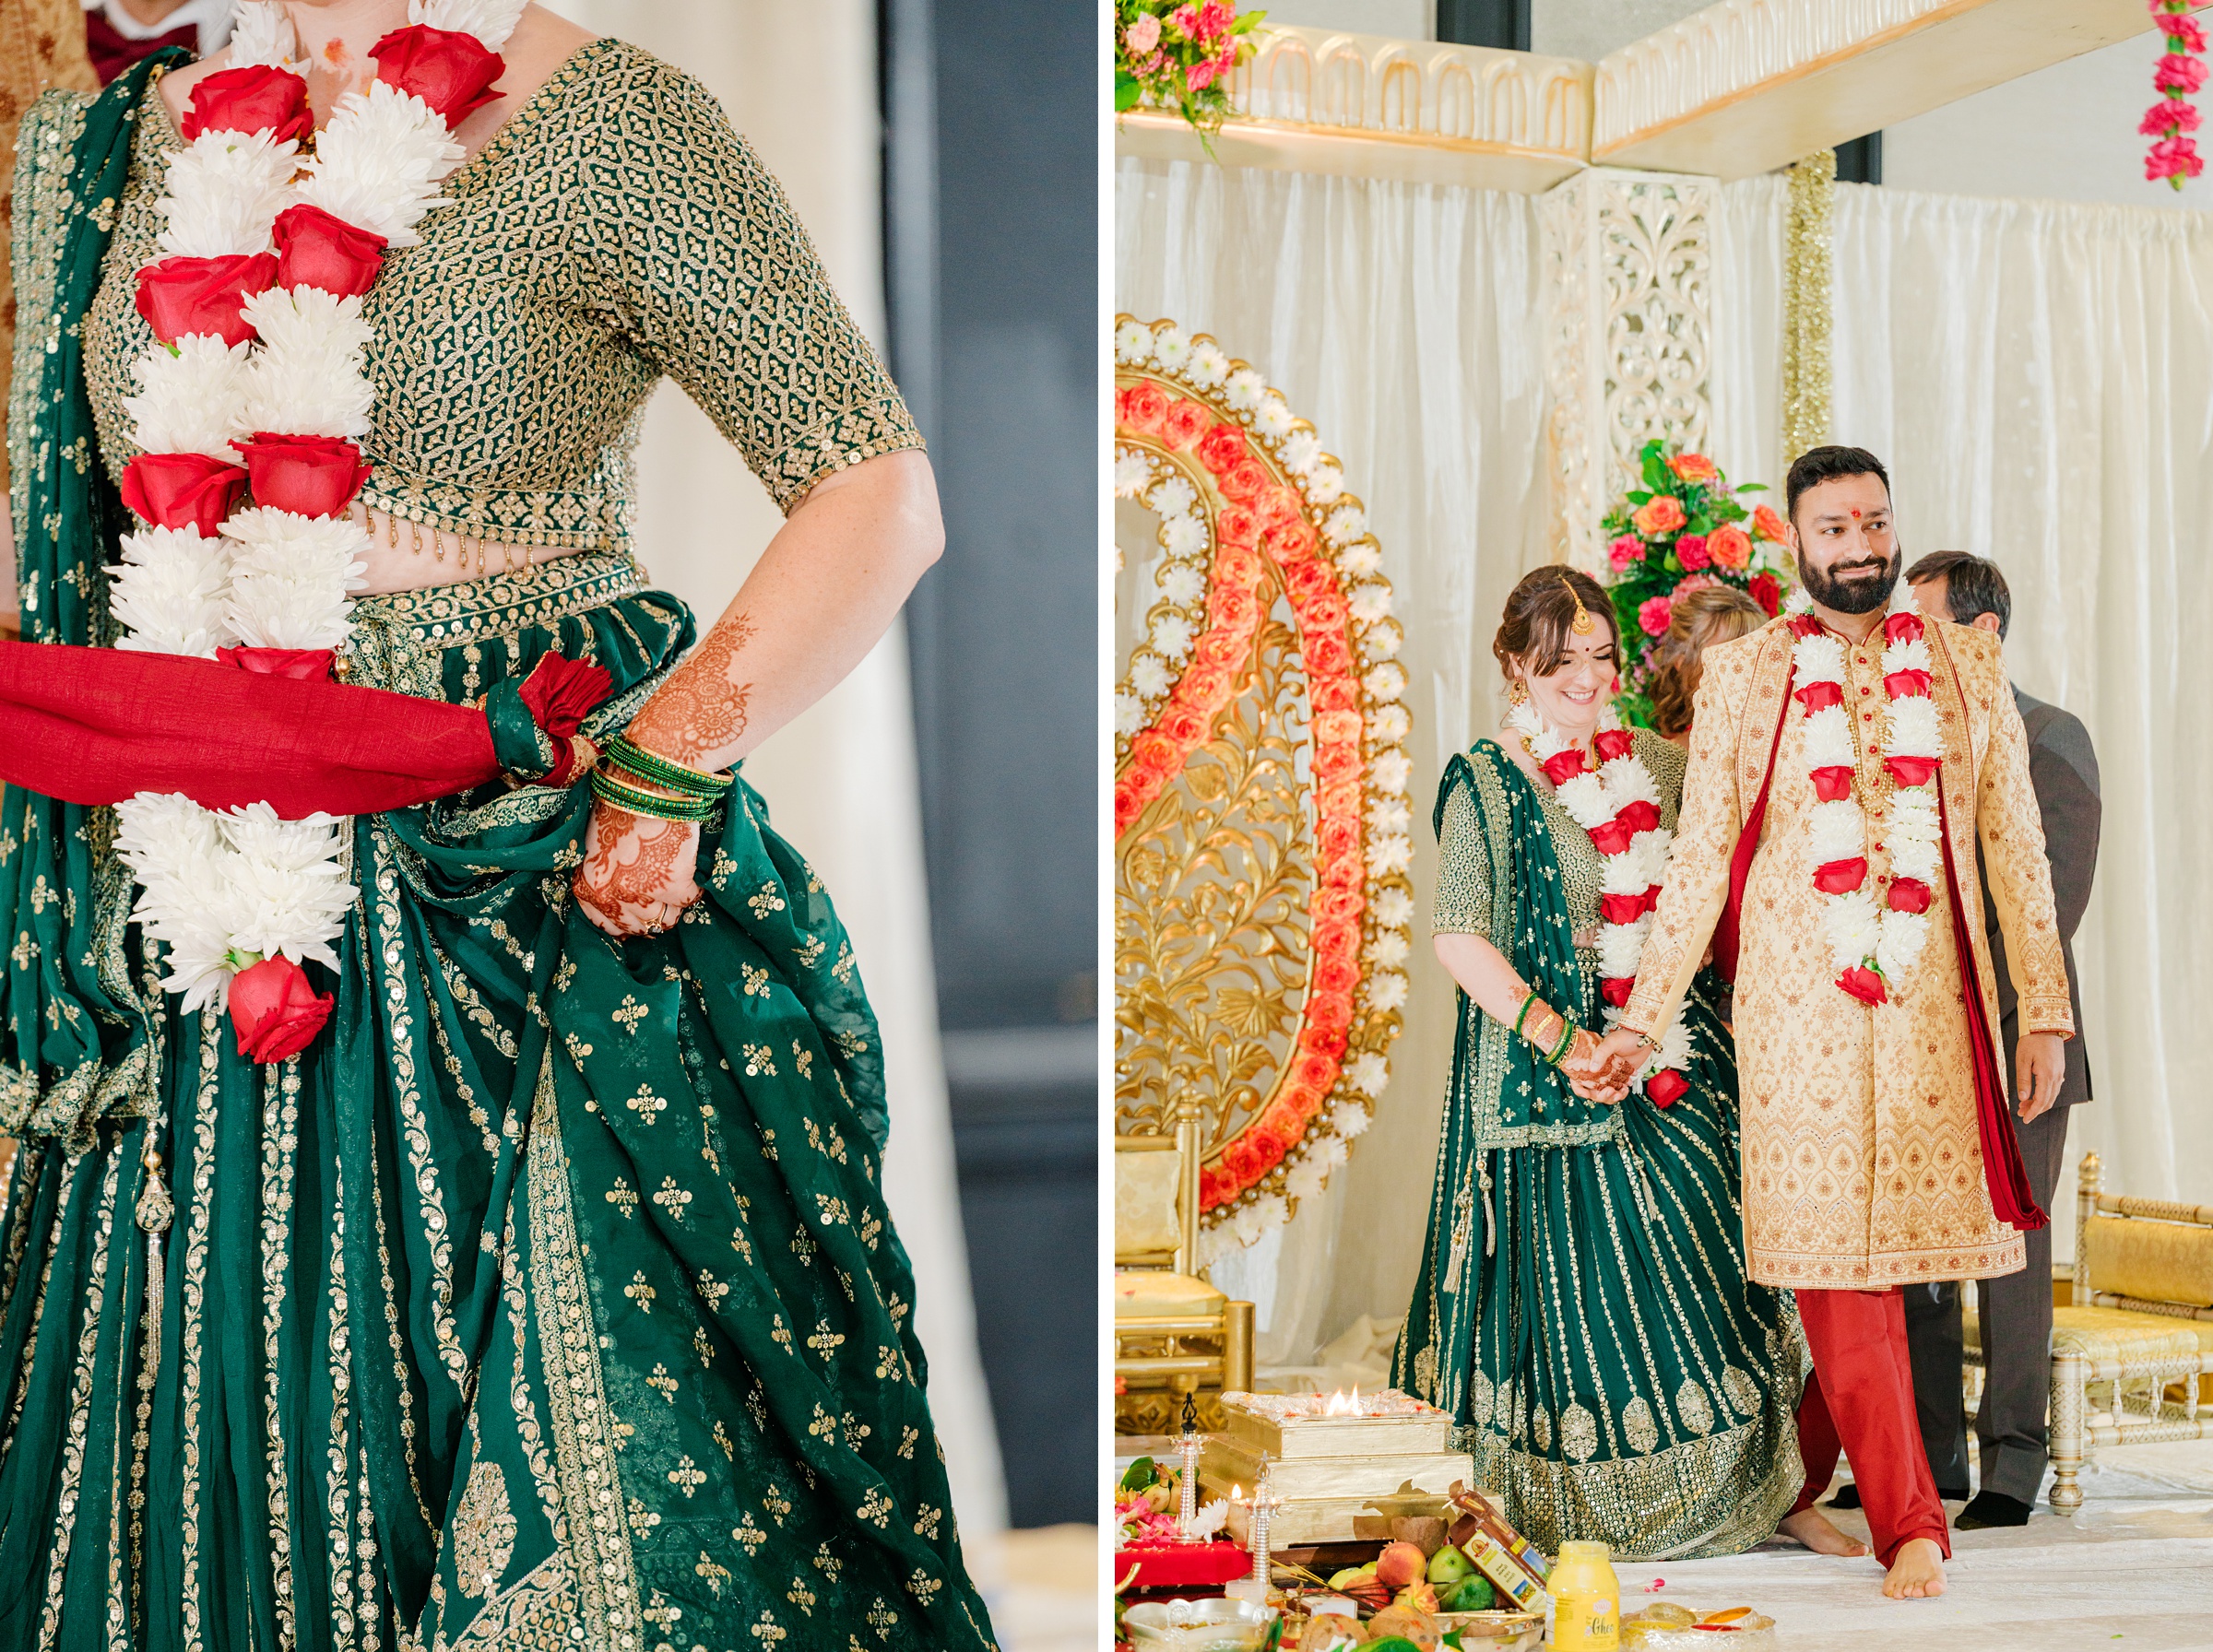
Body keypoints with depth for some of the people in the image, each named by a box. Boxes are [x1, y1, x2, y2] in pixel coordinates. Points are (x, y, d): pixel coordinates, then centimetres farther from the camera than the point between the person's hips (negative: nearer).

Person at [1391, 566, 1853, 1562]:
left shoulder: (1661, 767, 10)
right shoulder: (1487, 784, -5)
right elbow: (1458, 938, -11)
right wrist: (1556, 1037, -18)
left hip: (1675, 1063, 4)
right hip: (1546, 1069, -4)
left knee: (1721, 1264, 2)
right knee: (1569, 1283, 2)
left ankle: (1769, 1488, 11)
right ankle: (1570, 1510, 17)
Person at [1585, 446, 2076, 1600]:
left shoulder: (1964, 664, 10)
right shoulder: (1742, 674, 4)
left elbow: (2015, 843, 10)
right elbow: (1700, 859, 5)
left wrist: (2044, 1008, 6)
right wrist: (1640, 1019, 2)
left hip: (1931, 1001, 2)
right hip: (1796, 1002, -2)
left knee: (1894, 1234, 4)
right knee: (1833, 1251, -4)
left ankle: (1795, 1483, 22)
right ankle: (1906, 1520, 3)